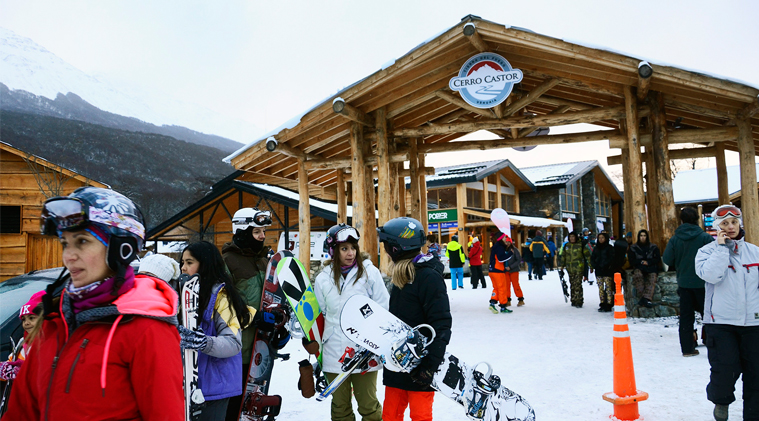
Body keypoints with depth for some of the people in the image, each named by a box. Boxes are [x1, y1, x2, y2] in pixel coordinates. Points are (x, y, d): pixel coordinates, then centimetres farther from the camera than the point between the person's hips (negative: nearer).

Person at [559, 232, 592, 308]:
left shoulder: (580, 245, -3)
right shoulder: (566, 246, 11)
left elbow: (588, 255, 0)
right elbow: (563, 256, 21)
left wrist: (590, 265, -2)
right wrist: (561, 265, 19)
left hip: (579, 268, -5)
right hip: (570, 268, 5)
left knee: (578, 284, -12)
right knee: (572, 284, 11)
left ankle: (579, 301, -9)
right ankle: (574, 300, 19)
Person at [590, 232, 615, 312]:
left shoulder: (609, 248, 0)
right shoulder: (596, 248, 15)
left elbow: (611, 258, -8)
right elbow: (592, 258, 14)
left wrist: (604, 265, -16)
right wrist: (595, 265, -3)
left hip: (607, 271, -5)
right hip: (598, 271, 5)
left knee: (608, 288, -6)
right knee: (600, 288, 6)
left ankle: (609, 305, -5)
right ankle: (602, 304, 11)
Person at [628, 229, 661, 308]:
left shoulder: (653, 247, 15)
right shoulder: (633, 248, 13)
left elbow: (658, 259, 11)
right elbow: (631, 261, 8)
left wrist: (648, 262, -4)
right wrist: (641, 262, -6)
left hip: (651, 267, 0)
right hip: (639, 268, 0)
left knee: (652, 278, -32)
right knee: (637, 275, -36)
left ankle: (646, 298, -46)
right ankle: (643, 295, -43)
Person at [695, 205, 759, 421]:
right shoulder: (707, 251, -1)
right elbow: (711, 275, -20)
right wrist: (722, 247, -14)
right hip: (721, 322, -3)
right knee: (725, 370, -6)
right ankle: (721, 401, 24)